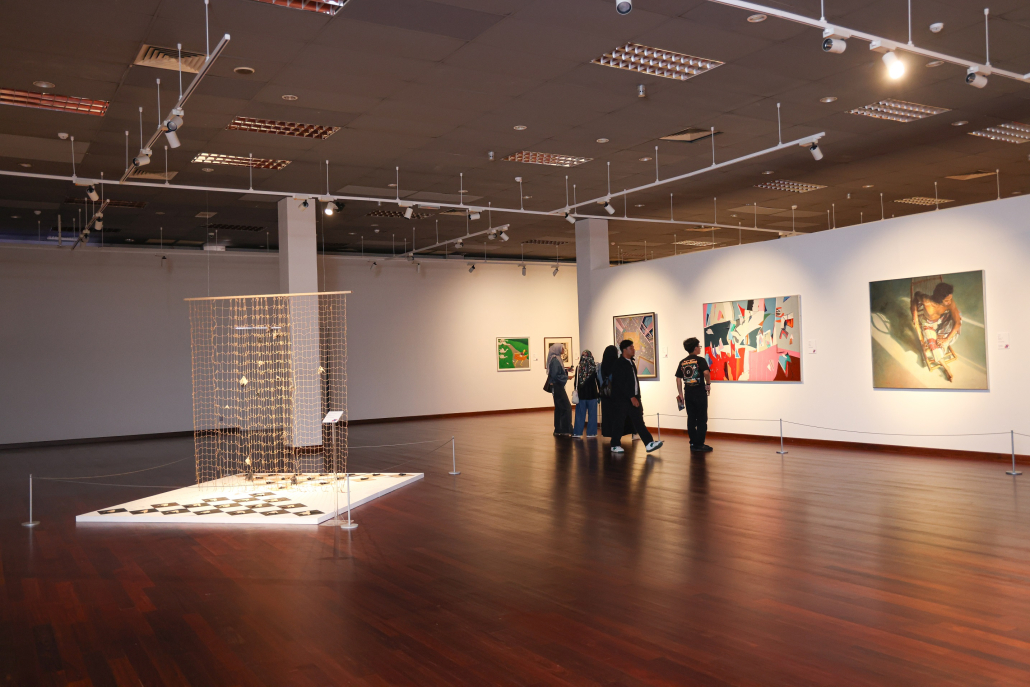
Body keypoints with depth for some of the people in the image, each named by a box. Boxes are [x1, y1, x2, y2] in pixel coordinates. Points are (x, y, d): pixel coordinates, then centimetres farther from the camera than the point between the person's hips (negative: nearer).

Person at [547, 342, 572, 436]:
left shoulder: (556, 359, 11)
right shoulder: (555, 360, -17)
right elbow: (555, 375, -21)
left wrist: (566, 371, 6)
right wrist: (567, 377, -15)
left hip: (557, 387, 10)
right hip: (557, 387, -10)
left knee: (559, 408, 13)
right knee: (566, 407, -8)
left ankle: (558, 430, 17)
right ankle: (564, 430, -7)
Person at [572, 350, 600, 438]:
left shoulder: (578, 368, -5)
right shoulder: (595, 367, -6)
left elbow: (576, 382, -1)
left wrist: (576, 391, 12)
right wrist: (599, 393, 5)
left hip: (581, 394, 1)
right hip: (592, 394, -1)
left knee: (580, 414, 8)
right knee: (592, 414, 6)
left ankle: (577, 433, 8)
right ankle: (590, 433, 6)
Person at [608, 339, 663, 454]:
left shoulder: (631, 363, 15)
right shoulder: (619, 364, -12)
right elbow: (621, 383, -18)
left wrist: (637, 397, 13)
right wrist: (632, 397, -19)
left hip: (633, 398, 8)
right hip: (621, 399, -8)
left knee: (638, 421, 2)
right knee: (619, 423, 0)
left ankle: (648, 444, -5)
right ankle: (615, 445, 11)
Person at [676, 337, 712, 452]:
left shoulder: (682, 362, 7)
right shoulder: (700, 360, -8)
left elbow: (678, 379, 6)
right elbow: (706, 372, -24)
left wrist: (681, 394, 11)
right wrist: (708, 384, -7)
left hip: (688, 393, 5)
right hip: (700, 393, -5)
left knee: (691, 418, 11)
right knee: (701, 419, 2)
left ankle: (693, 443, 15)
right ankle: (699, 444, 1)